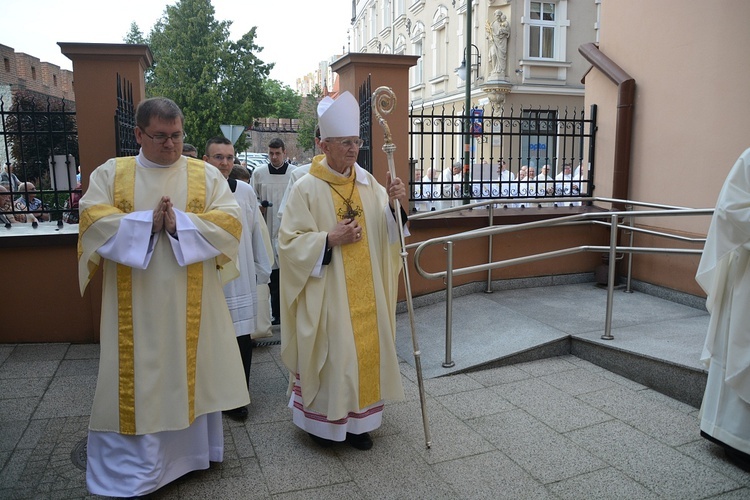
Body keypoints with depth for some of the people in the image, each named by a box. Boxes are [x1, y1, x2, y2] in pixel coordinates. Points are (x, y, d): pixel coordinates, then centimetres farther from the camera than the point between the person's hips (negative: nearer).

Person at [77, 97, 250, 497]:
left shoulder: (207, 175, 3)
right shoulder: (110, 173, 5)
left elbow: (230, 221, -8)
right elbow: (93, 219, -8)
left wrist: (180, 223, -19)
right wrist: (146, 222, -19)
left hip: (191, 304, 1)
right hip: (135, 304, 0)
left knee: (192, 371, 11)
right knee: (137, 378, 6)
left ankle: (192, 447, 29)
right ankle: (131, 467, 21)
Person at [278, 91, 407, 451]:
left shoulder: (367, 182, 5)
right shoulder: (306, 188, -10)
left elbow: (385, 229, 5)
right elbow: (290, 242, -10)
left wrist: (393, 203, -14)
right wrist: (330, 239, -20)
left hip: (365, 291, 5)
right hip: (327, 293, -5)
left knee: (365, 348, 11)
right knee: (330, 352, 4)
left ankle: (357, 420, 29)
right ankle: (322, 420, 27)